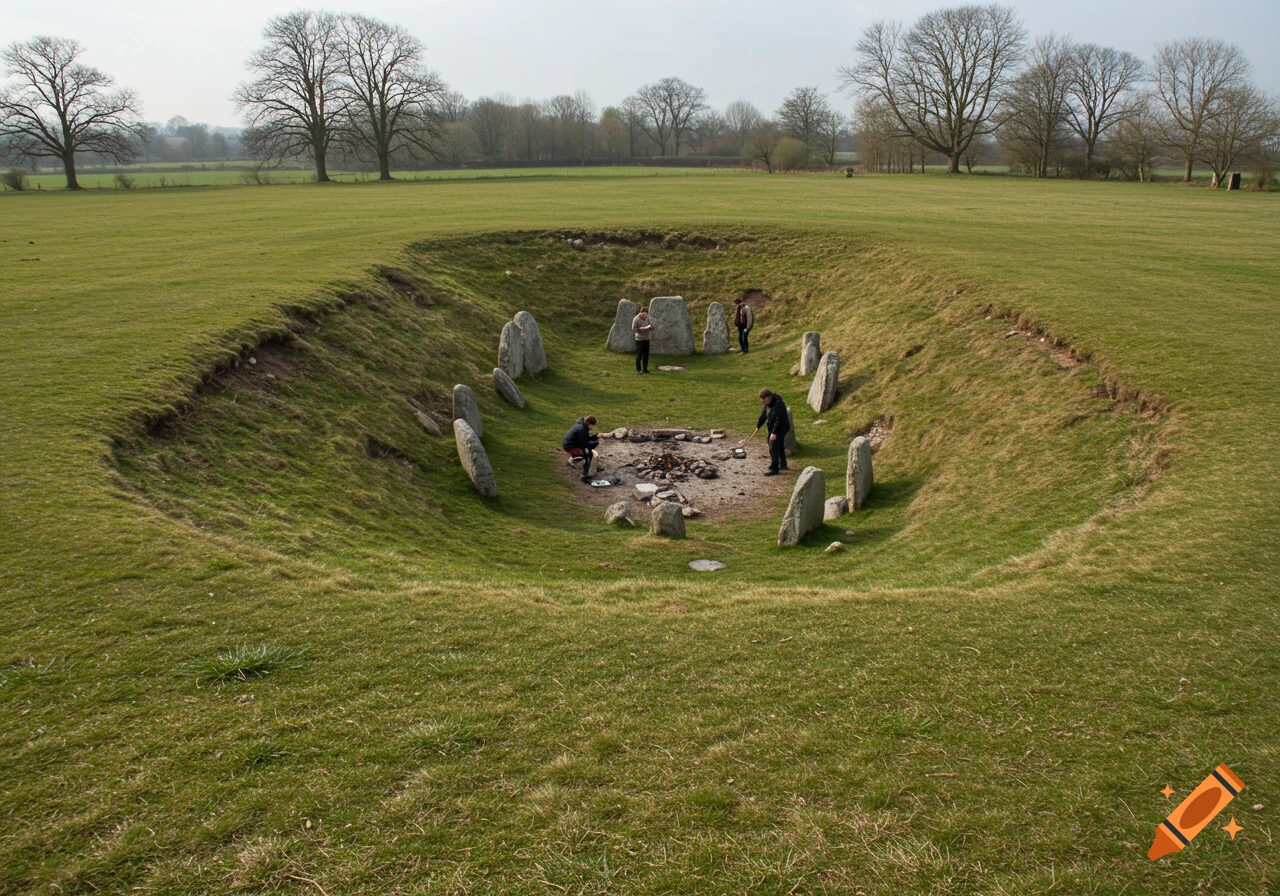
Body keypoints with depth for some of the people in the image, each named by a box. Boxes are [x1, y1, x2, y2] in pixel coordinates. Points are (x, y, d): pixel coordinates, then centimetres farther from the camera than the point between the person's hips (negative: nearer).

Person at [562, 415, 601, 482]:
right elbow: (586, 443, -22)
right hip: (570, 447, -10)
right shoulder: (581, 429, -24)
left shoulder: (582, 426, 7)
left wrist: (597, 436, -2)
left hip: (574, 443, 10)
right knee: (589, 453, -28)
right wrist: (596, 442, -10)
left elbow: (587, 439, 12)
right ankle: (585, 476, -29)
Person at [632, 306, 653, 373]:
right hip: (639, 339, -6)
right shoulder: (636, 319, -8)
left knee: (646, 355, 8)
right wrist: (641, 329, -25)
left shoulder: (647, 318, 10)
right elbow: (633, 329, -11)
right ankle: (638, 369, 1)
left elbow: (652, 326, 15)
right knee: (639, 355, -6)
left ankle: (645, 369, 16)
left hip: (646, 339, 6)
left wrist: (650, 327, -9)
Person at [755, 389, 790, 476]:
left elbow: (778, 420, -31)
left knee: (773, 449, -9)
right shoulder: (768, 404, 4)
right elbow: (764, 415, 17)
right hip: (773, 430, 10)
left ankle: (774, 469, -4)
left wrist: (774, 433, -32)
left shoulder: (778, 404, -27)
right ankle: (783, 465, 36)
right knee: (780, 447, 22)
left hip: (780, 429, -10)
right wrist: (758, 425, 23)